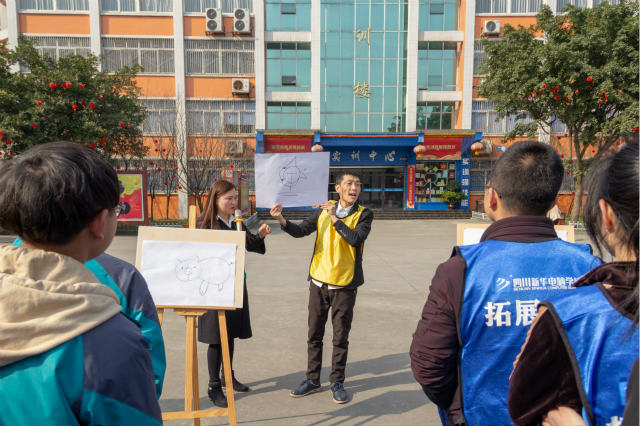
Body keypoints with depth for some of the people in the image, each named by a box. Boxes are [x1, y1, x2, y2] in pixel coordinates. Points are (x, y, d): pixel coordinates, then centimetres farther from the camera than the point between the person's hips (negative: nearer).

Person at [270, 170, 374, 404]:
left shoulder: (364, 214, -4)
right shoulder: (323, 211, 3)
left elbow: (356, 239, -21)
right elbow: (301, 231, -4)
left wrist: (334, 218, -17)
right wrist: (282, 220, -20)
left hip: (344, 285, -2)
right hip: (319, 281, 3)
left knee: (340, 337, 7)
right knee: (314, 334, 12)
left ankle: (337, 382, 25)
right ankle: (312, 379, 28)